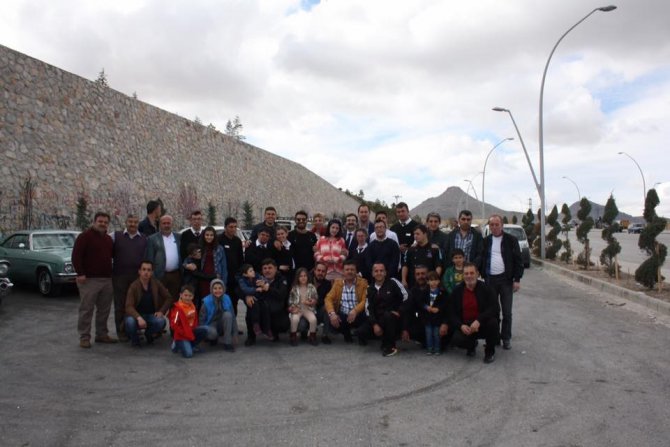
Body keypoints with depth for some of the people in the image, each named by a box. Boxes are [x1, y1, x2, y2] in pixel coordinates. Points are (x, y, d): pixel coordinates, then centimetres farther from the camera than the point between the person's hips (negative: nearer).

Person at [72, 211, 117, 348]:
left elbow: (113, 254, 27)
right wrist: (80, 273, -17)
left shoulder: (108, 239, 15)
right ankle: (84, 337, 4)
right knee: (86, 309, -3)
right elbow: (76, 255, -11)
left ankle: (102, 334, 21)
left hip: (107, 280, 7)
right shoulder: (85, 236, -5)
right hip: (89, 280, -7)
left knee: (104, 309, 11)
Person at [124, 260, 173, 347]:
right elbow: (129, 306, -21)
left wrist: (161, 311, -12)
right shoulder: (134, 286, -13)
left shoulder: (156, 284, -4)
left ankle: (149, 334, 7)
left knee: (161, 321, -30)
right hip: (136, 315, -2)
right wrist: (139, 317, -39)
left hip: (152, 315, 2)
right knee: (130, 321, -36)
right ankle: (134, 339, 1)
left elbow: (169, 298, 4)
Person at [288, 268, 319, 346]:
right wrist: (292, 307, -12)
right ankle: (293, 337, -10)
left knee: (313, 319, -29)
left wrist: (311, 302, -14)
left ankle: (312, 337, -6)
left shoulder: (311, 287, 4)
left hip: (308, 309, 1)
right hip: (297, 309, 0)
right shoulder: (294, 288, 3)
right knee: (295, 319, -33)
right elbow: (290, 301, 6)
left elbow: (315, 299, 6)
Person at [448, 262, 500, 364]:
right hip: (465, 326, 1)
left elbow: (494, 309, -18)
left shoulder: (486, 289, -8)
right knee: (457, 340, -28)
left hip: (483, 325, -1)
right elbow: (452, 313, 0)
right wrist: (461, 326, -19)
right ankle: (472, 345, 13)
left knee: (493, 322, -33)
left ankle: (490, 351, -4)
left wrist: (478, 320, -30)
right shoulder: (457, 291, -1)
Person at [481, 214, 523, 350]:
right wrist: (484, 276, 3)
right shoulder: (485, 241, 8)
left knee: (507, 312, 3)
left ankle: (506, 338, 14)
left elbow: (518, 260, -1)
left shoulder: (511, 240, 0)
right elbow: (481, 259, 11)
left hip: (506, 279, -2)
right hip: (490, 280, 2)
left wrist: (517, 279, -7)